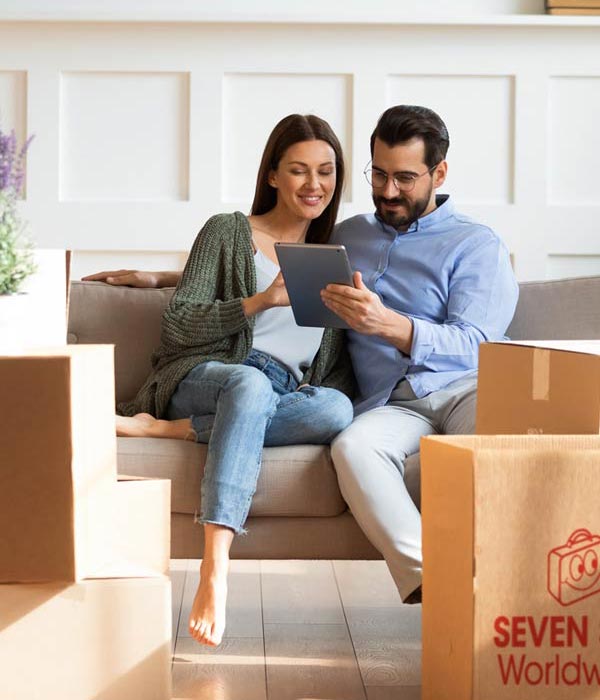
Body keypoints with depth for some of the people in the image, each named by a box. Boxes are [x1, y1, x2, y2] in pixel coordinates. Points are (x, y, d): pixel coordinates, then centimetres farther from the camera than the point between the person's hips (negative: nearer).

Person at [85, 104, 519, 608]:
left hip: (465, 389, -2)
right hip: (390, 405, 3)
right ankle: (425, 580, -49)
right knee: (353, 446, -36)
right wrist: (164, 278, 32)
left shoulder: (477, 245, 11)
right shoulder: (349, 236, 29)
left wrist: (388, 324, -22)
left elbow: (474, 346, -5)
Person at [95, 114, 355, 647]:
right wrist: (261, 300, -12)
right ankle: (215, 573, -53)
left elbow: (340, 362, 19)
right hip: (204, 377, -3)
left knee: (338, 410, -34)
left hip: (292, 397, 3)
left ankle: (158, 428, -28)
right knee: (250, 382, -41)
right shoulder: (228, 232, 10)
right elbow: (177, 328, 0)